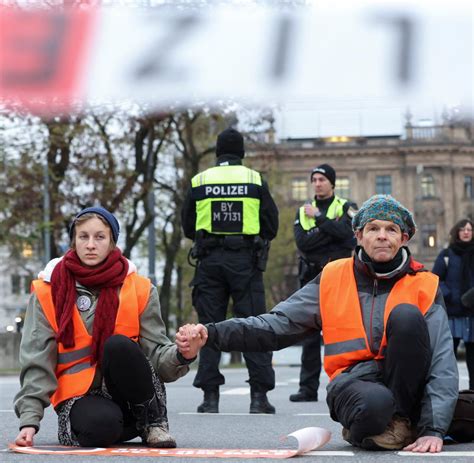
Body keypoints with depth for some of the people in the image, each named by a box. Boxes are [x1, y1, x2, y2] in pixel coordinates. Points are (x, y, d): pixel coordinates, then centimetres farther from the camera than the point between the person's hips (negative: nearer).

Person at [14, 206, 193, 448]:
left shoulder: (139, 288, 2)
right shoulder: (48, 292, 0)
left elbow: (156, 353, -4)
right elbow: (37, 362, -4)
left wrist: (180, 355, -28)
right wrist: (29, 420, -15)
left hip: (133, 398, 2)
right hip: (79, 395, -2)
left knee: (119, 344, -29)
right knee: (100, 424, -36)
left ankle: (154, 420, -10)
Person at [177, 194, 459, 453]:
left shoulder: (424, 286, 3)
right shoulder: (333, 280, 8)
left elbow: (443, 361, -7)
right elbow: (277, 325, 4)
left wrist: (434, 429, -22)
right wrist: (211, 334, -11)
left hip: (406, 387, 1)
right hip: (353, 380, -1)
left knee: (406, 314, -26)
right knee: (374, 404, -40)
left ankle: (402, 422, -14)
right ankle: (359, 432, -3)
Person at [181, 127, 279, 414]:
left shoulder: (199, 181, 5)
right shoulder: (256, 180, 2)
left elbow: (188, 227, 10)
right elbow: (271, 226, 4)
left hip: (210, 260, 1)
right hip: (246, 260, -1)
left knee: (210, 325, 5)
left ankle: (210, 397, 2)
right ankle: (259, 396, -2)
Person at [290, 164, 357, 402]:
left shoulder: (346, 208, 6)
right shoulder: (304, 211, 16)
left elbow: (347, 232, -16)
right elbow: (302, 242, -1)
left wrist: (318, 218, -8)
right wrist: (330, 226, -8)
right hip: (311, 278, 4)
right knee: (310, 334, 2)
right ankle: (308, 388, 5)